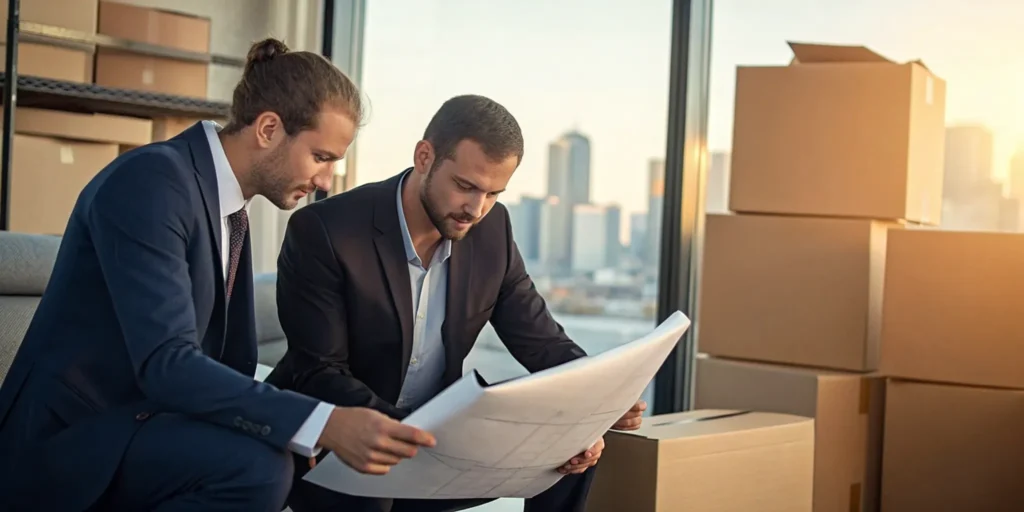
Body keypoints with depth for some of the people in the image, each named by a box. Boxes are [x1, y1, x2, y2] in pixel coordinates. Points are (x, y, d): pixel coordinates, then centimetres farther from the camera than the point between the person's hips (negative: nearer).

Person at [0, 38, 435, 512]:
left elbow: (230, 362, 11)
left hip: (130, 425, 9)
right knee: (256, 466, -27)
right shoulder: (150, 180, -19)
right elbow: (164, 364, -28)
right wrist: (324, 424, -34)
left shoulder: (230, 208, 9)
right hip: (66, 442, -9)